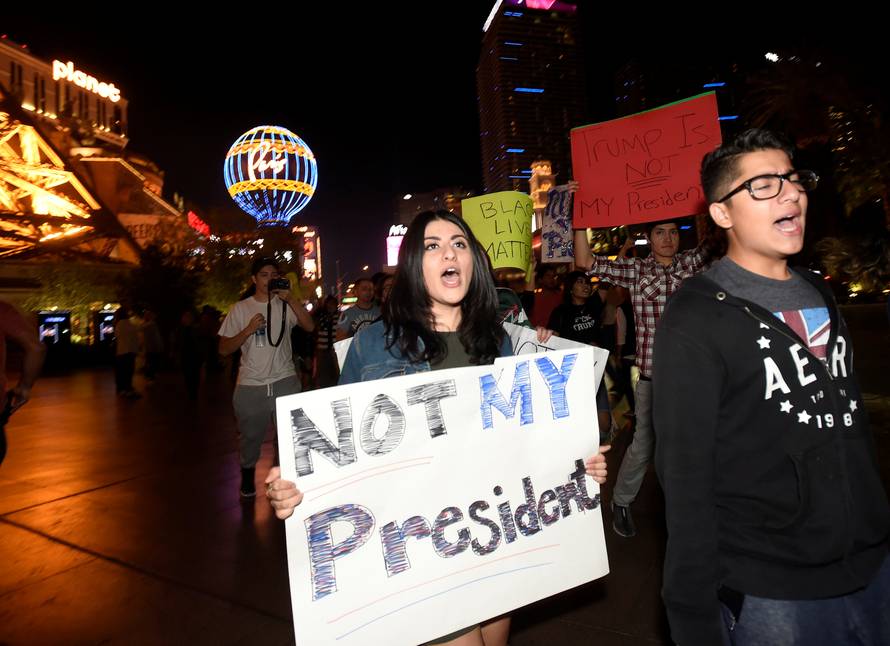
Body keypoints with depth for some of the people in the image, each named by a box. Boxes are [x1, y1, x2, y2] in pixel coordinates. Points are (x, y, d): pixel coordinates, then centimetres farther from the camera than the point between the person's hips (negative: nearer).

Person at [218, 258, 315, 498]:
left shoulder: (286, 305, 3)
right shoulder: (240, 309, 3)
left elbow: (309, 326, -14)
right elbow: (224, 349, 1)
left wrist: (290, 298, -20)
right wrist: (249, 329, -13)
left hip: (285, 381, 0)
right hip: (250, 385, 0)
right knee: (250, 435, 13)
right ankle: (247, 476, 37)